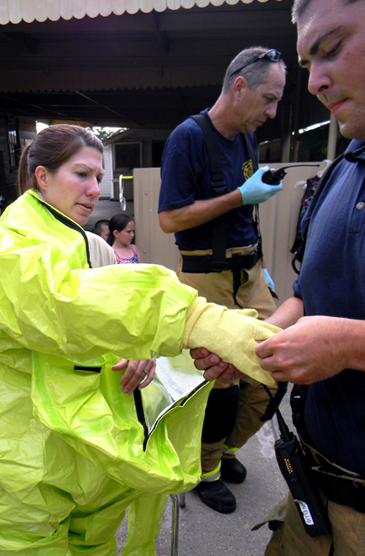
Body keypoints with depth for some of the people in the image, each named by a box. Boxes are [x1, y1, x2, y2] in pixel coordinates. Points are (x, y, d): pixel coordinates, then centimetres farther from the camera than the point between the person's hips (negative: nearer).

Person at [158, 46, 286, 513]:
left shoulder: (246, 138, 14)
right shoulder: (188, 137, -10)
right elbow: (170, 219, -17)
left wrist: (257, 263, 16)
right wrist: (241, 196, -15)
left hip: (249, 271, 8)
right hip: (207, 277, -7)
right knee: (221, 383, 1)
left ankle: (227, 448, 34)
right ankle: (205, 470, 30)